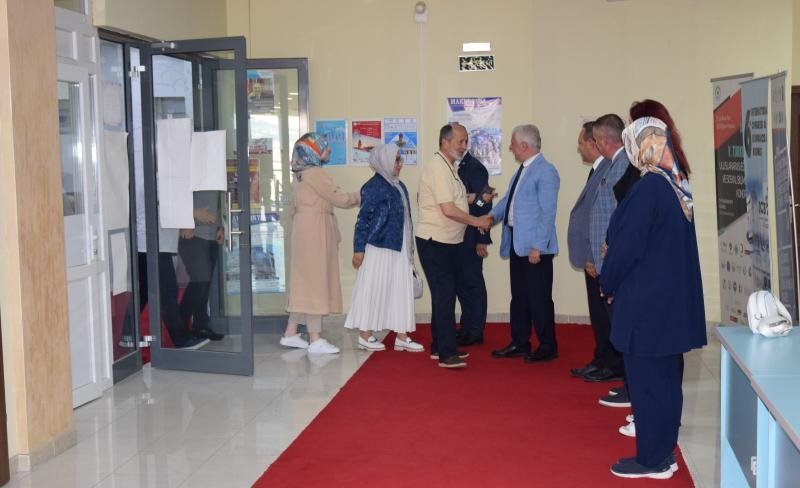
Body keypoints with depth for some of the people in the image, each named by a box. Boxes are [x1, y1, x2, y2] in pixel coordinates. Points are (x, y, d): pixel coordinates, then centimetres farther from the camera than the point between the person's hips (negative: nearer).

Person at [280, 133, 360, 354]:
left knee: (303, 281, 12)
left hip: (304, 229, 10)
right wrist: (360, 197, 4)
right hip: (315, 230, -10)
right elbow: (339, 198, -13)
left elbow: (294, 208, 19)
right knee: (315, 280, -6)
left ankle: (291, 333, 16)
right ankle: (315, 339, -2)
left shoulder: (300, 176, 16)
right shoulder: (315, 174, -14)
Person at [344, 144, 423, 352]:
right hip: (379, 248, -8)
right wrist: (358, 249, -14)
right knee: (374, 289, 0)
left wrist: (409, 248, 20)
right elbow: (363, 219, -12)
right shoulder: (374, 187, -11)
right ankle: (365, 335, 10)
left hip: (399, 249, 8)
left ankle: (402, 337, 12)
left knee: (401, 290, 7)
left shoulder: (399, 186, 13)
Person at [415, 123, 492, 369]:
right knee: (444, 295, -10)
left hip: (447, 241, 10)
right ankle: (446, 354, -8)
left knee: (444, 294, 14)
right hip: (434, 242, -10)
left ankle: (439, 347, 23)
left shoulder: (449, 166, 14)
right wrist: (478, 221, -14)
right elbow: (449, 210, -22)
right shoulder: (437, 167, -17)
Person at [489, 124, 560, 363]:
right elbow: (508, 199, 22)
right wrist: (493, 215, 3)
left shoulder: (545, 171, -14)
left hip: (535, 246, -9)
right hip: (517, 242, 9)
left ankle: (548, 346, 12)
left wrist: (538, 247, -20)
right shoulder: (522, 170, 15)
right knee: (519, 296, 15)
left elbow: (547, 213, -18)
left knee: (539, 298, 0)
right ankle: (519, 343, 26)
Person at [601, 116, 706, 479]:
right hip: (674, 298, 9)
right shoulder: (677, 185, 7)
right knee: (666, 377, 15)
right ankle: (665, 450, 25)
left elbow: (626, 247, -17)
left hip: (646, 301, -9)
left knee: (646, 380, 1)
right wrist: (614, 266, 17)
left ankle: (652, 459, 10)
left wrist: (608, 283, -1)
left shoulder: (648, 189, -20)